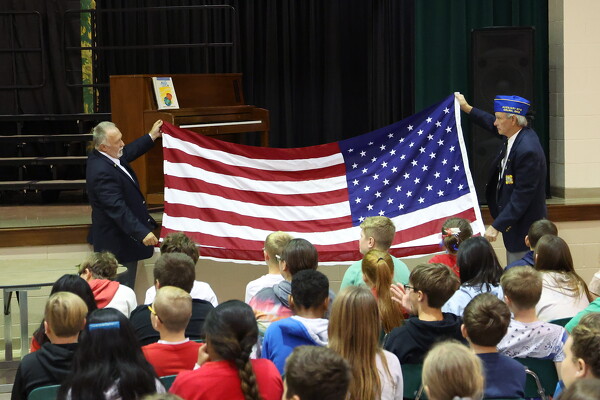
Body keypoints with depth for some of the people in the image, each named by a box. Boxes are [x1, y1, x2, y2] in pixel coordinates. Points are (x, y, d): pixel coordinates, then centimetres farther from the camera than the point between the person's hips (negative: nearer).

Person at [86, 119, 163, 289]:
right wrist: (142, 233, -34)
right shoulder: (101, 171, -28)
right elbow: (117, 208, -32)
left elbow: (128, 153, 28)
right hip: (117, 243, -11)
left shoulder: (104, 158, 4)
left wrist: (152, 136, 33)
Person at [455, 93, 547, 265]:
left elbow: (521, 196, -25)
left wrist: (497, 226, -24)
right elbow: (492, 125, 27)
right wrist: (466, 108, 33)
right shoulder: (516, 136, 3)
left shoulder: (527, 150, -26)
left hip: (524, 228, -10)